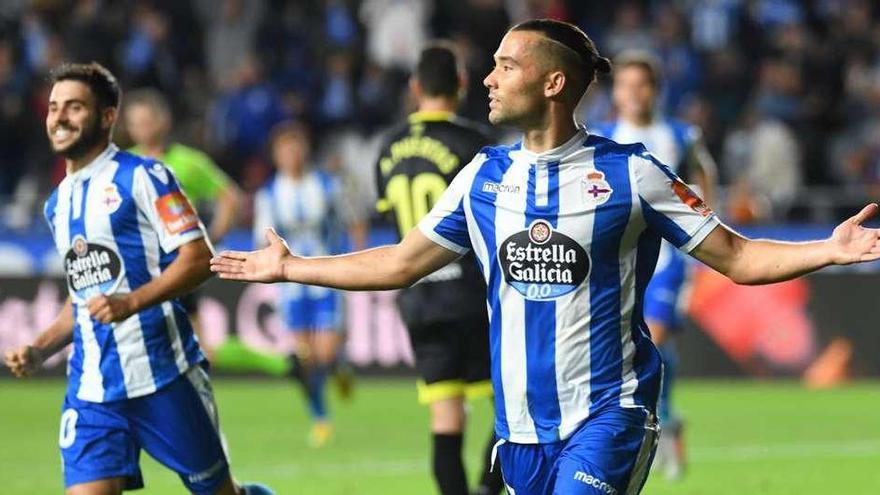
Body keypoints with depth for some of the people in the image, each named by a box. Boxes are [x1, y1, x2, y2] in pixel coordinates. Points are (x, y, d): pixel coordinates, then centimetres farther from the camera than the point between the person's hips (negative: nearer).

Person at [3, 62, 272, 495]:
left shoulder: (141, 177, -4)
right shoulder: (58, 203, 18)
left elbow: (198, 258, -12)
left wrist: (131, 303, -24)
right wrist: (38, 350, 11)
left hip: (163, 377, -5)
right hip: (91, 389, 6)